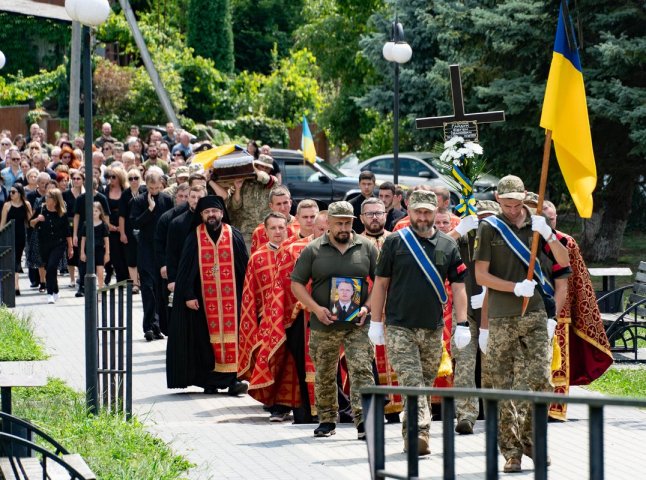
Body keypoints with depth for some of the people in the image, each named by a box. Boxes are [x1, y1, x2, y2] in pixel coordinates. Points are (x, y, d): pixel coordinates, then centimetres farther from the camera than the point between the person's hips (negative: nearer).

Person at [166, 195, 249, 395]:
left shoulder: (234, 236, 5)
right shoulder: (194, 238, 4)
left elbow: (244, 267, 6)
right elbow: (185, 268, 3)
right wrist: (188, 295, -5)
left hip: (231, 298, 0)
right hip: (204, 299, 0)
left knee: (231, 335, -6)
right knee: (208, 338, 0)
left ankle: (232, 378, -8)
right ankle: (210, 381, 6)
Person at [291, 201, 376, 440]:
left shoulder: (366, 248, 5)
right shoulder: (313, 250, 3)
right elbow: (296, 283, 3)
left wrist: (368, 307, -6)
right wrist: (316, 308, -10)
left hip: (357, 324, 0)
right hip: (324, 324, 1)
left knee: (361, 370, -12)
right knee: (324, 375, 8)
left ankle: (363, 420, -14)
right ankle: (327, 420, 22)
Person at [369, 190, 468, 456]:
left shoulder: (448, 246, 7)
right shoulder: (395, 242, 2)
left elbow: (458, 287, 8)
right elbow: (380, 283, 5)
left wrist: (461, 325, 0)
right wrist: (376, 322, 2)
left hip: (433, 329, 3)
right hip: (399, 327, -3)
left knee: (425, 385, 9)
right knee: (411, 384, -14)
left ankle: (411, 436, 19)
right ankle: (420, 433, -24)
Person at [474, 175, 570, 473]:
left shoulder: (536, 224, 10)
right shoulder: (489, 228, 3)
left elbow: (564, 262, 6)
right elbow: (481, 275, -1)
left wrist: (548, 235, -11)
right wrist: (516, 288, -13)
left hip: (534, 315, 2)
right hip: (501, 319, -2)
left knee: (540, 379, -9)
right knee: (504, 387, -1)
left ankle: (530, 438, 10)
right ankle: (511, 451, 4)